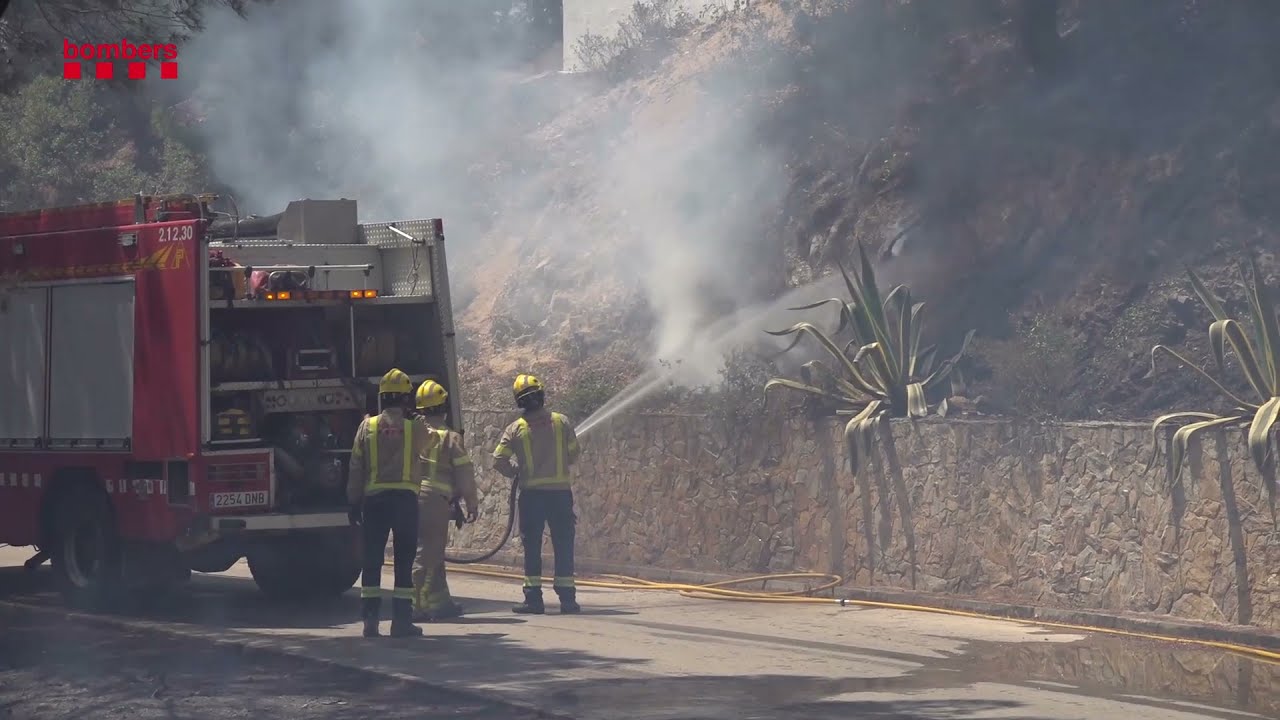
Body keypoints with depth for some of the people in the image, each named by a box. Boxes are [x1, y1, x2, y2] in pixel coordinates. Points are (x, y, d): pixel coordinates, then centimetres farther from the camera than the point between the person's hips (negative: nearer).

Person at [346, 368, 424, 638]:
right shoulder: (414, 429, -2)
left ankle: (370, 619, 2)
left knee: (372, 560, 6)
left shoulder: (367, 427, 3)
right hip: (405, 497, -1)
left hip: (374, 497, 1)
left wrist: (354, 502, 10)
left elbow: (356, 468, 4)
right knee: (404, 562, 3)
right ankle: (401, 620, 1)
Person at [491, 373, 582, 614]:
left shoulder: (515, 429, -4)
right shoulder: (562, 422, -1)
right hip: (560, 491, 1)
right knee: (563, 546, 6)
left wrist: (515, 473, 13)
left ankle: (533, 598, 2)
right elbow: (574, 455, 7)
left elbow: (498, 460, -7)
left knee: (532, 547, 5)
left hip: (531, 493, -1)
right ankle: (567, 598, 5)